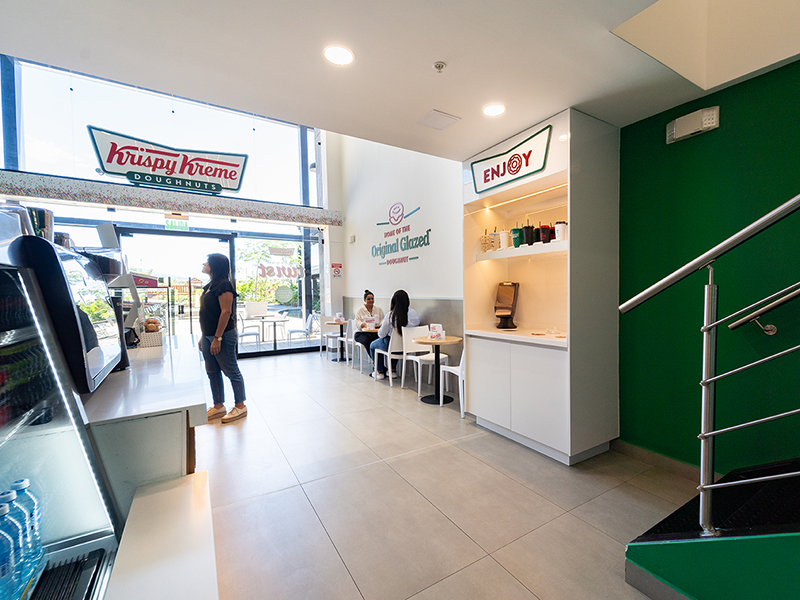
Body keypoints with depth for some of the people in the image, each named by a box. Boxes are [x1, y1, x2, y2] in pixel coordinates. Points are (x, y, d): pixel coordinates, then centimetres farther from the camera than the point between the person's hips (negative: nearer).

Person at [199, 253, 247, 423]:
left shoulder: (223, 285, -14)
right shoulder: (210, 286, 15)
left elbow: (226, 312, -20)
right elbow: (207, 314, 18)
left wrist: (217, 338, -22)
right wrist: (203, 337, 17)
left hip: (223, 335, -10)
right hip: (208, 335, 10)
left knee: (231, 371, 1)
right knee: (212, 372, 15)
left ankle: (240, 406, 13)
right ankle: (218, 406, 27)